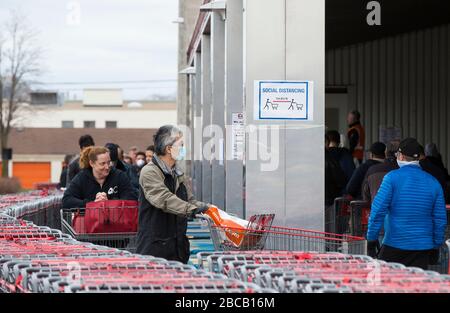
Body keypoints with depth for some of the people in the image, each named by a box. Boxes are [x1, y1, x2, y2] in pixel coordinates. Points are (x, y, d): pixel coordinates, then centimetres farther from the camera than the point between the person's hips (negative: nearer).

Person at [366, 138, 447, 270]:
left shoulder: (392, 177, -6)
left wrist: (371, 238, -4)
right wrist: (436, 246, 17)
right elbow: (440, 218, 8)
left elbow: (378, 211, -10)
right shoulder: (433, 182, 6)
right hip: (423, 248, 4)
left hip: (394, 245, -3)